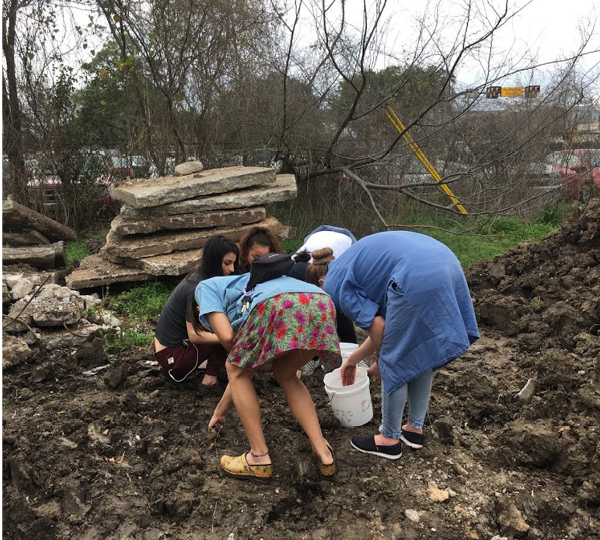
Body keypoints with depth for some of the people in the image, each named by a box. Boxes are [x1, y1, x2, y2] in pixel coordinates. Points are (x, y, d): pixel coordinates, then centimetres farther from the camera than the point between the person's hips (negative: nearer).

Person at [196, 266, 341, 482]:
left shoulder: (205, 288, 28)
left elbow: (226, 336, 8)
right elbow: (244, 370, 48)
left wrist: (240, 354, 32)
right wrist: (219, 412, 59)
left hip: (279, 305, -7)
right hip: (322, 305, 8)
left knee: (237, 370, 20)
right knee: (285, 375, 31)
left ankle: (260, 459, 23)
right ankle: (323, 453, 24)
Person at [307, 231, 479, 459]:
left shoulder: (334, 283, 9)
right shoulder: (351, 264, 32)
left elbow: (377, 326, 0)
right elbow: (385, 326, 30)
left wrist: (380, 362, 18)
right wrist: (353, 359, 41)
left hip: (418, 278, -9)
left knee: (395, 363, 9)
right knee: (421, 355, 23)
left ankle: (390, 439, 26)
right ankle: (415, 428, 37)